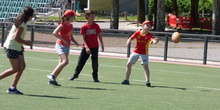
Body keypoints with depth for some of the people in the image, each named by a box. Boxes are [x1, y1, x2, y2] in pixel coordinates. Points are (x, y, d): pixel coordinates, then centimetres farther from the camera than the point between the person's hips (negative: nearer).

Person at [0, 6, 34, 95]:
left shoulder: (20, 22, 12)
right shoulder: (22, 24, -18)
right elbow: (16, 37, -22)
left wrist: (20, 45, 14)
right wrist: (26, 43, -10)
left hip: (17, 48, 10)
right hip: (11, 47, -10)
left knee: (22, 66, 1)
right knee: (15, 69, -8)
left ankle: (13, 88, 1)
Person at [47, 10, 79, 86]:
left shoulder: (70, 26, 14)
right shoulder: (63, 25, -12)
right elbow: (55, 33, -22)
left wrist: (75, 42, 4)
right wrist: (63, 40, -25)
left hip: (67, 46, 9)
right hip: (60, 45, -9)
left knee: (61, 64, 4)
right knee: (65, 61, -24)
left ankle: (52, 80, 7)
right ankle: (52, 75, -21)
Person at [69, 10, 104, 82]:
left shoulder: (96, 26, 0)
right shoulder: (84, 26, -6)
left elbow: (99, 36, 7)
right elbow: (83, 38, -7)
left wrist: (102, 45, 2)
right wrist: (86, 47, -15)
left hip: (95, 47, 1)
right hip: (86, 47, -1)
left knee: (95, 63, -3)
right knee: (80, 62, 5)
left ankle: (95, 77, 12)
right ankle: (75, 74, 23)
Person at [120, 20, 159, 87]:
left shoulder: (149, 35, -15)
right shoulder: (137, 33, -6)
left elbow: (152, 39, -34)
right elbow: (131, 38, -6)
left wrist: (155, 41, -59)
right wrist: (129, 41, -30)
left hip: (144, 53, -4)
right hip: (136, 51, 4)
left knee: (145, 65, -19)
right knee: (129, 64, 7)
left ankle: (147, 81, -21)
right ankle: (126, 80, 20)